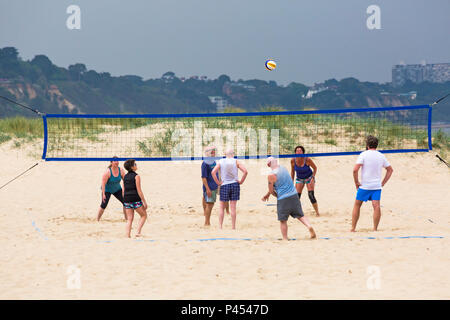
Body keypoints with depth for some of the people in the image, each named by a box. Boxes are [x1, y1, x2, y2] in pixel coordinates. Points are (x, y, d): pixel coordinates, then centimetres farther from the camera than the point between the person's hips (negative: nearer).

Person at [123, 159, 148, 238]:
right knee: (144, 215, 11)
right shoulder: (136, 176, -8)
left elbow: (123, 190, 13)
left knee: (129, 219, 9)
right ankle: (138, 232, -2)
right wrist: (144, 202, -10)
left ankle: (128, 235, 1)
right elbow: (139, 190, -12)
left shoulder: (125, 177, 11)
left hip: (127, 199, 6)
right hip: (136, 199, -6)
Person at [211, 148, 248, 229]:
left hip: (224, 186, 0)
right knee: (233, 208, 3)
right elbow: (245, 172, -12)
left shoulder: (221, 162, 0)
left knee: (222, 208, 9)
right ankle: (233, 227, 2)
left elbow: (213, 172, -10)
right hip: (234, 185, 0)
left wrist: (218, 182, -2)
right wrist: (241, 181, -2)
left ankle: (220, 226, 3)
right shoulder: (236, 162, -1)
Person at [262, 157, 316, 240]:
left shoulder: (271, 175, -13)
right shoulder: (283, 168, 9)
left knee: (283, 220, 8)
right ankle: (309, 226, -11)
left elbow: (271, 190, -4)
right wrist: (267, 195, 26)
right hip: (294, 195, 6)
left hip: (283, 199, -6)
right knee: (300, 215, 12)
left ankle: (285, 238, 11)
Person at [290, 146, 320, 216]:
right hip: (299, 179, 3)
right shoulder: (293, 161, -16)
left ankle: (317, 212, 1)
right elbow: (292, 171, 1)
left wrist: (313, 178, -17)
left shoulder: (307, 160, -24)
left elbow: (315, 168, -9)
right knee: (297, 196, -9)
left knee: (311, 195, -13)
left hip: (309, 178, -3)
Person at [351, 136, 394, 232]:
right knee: (376, 206, -5)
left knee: (357, 205, 11)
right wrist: (383, 183, 16)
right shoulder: (381, 156, 8)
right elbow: (390, 170, 17)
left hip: (364, 186, -2)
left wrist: (356, 183, -4)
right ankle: (375, 228, -12)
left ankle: (353, 228, 14)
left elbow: (355, 170, -15)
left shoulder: (363, 154, -5)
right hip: (377, 186, 2)